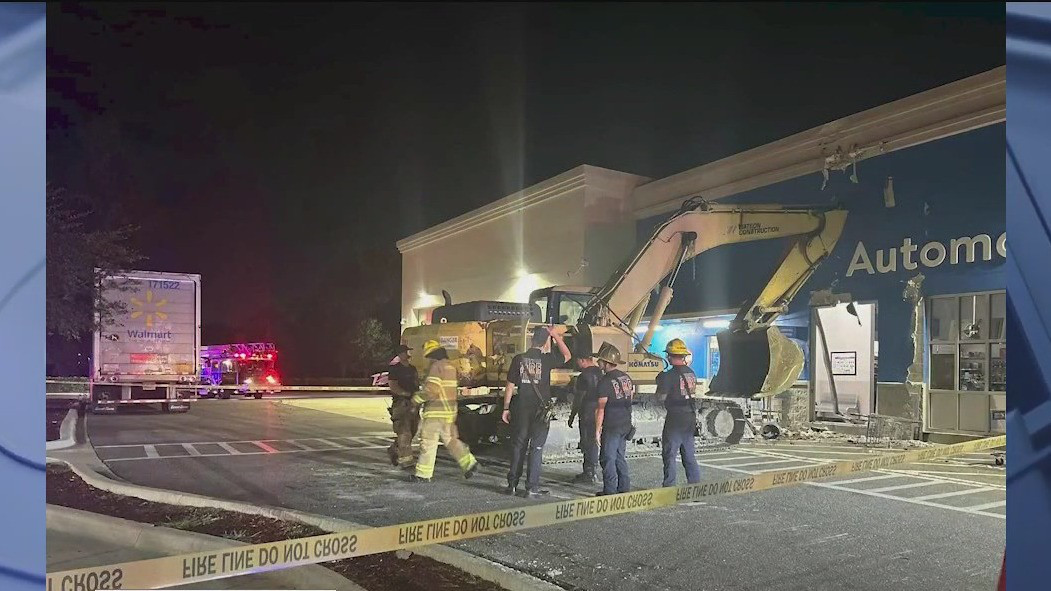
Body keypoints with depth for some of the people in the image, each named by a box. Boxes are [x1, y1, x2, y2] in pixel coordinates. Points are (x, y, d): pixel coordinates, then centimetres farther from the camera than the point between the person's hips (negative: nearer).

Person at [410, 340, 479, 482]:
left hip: (436, 411, -9)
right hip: (449, 410, 9)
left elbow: (431, 389, -21)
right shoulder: (450, 365, 15)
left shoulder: (436, 366, -14)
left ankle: (423, 474, 4)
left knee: (428, 442, -1)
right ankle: (470, 463, 13)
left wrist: (416, 399, -8)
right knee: (451, 439, 17)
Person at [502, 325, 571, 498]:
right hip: (541, 410, -3)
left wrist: (506, 408, 10)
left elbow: (510, 386, 2)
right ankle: (531, 488, 3)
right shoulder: (546, 359, -7)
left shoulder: (518, 359, -1)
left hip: (521, 409, 3)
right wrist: (556, 336, 15)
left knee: (518, 445, 13)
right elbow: (567, 355, 11)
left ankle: (512, 484, 19)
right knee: (536, 448, 3)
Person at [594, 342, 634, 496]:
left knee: (608, 458, 1)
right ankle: (624, 487, 22)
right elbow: (632, 395, 20)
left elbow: (601, 409, -17)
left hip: (611, 427, -8)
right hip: (626, 424, 8)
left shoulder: (605, 381, -16)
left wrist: (597, 430, -12)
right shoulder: (626, 377, 7)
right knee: (620, 457, 17)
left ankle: (610, 490, 4)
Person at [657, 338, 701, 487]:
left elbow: (661, 397, -14)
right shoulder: (691, 373, 6)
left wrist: (660, 382, 3)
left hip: (675, 420, -7)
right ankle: (695, 484, 20)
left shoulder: (669, 375, -17)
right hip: (691, 417, 7)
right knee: (689, 454, 16)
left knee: (669, 455, 1)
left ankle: (669, 486, 2)